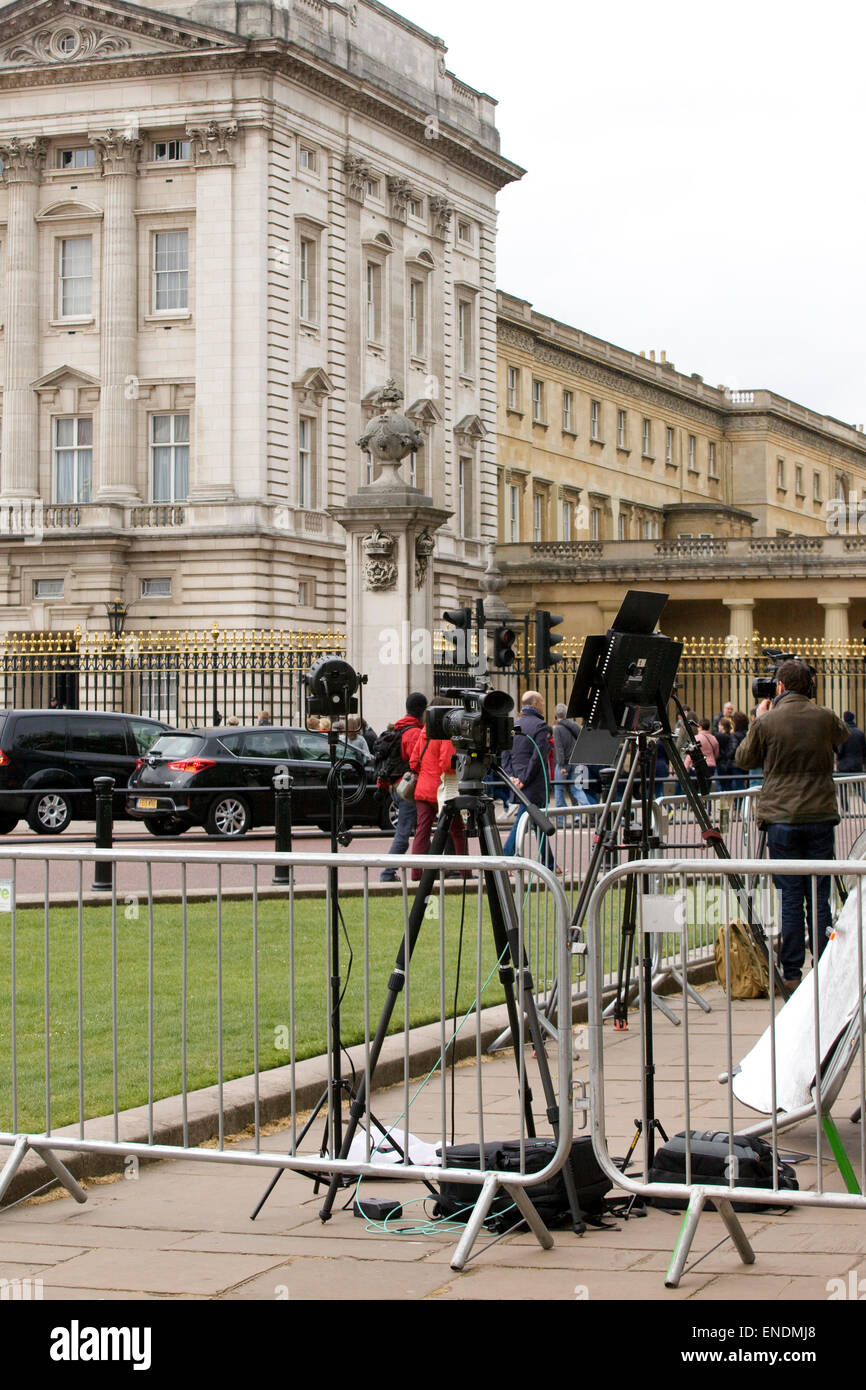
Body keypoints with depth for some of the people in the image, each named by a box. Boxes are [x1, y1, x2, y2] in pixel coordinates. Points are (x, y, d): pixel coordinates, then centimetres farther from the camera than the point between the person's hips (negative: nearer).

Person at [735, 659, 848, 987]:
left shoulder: (767, 722, -7)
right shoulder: (826, 719, 0)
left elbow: (743, 760, 9)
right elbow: (843, 736, 25)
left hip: (781, 818, -2)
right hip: (821, 816, 2)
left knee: (790, 897, 2)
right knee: (819, 896, 7)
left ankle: (791, 972, 2)